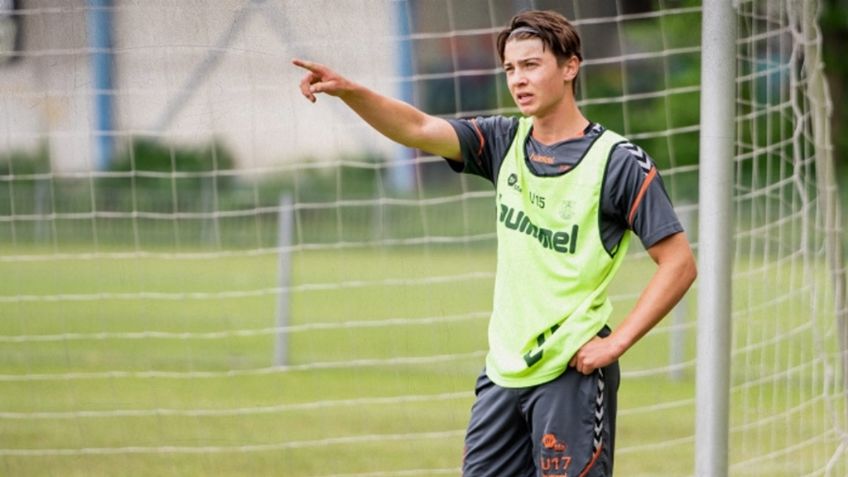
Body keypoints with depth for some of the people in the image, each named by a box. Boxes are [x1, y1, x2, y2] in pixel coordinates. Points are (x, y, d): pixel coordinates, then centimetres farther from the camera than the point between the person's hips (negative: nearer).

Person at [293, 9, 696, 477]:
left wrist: (615, 343, -15)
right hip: (503, 371, 6)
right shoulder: (506, 142, 7)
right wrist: (347, 91, -20)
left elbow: (678, 264, -10)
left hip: (573, 374, -6)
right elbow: (418, 128, -4)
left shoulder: (619, 162, -9)